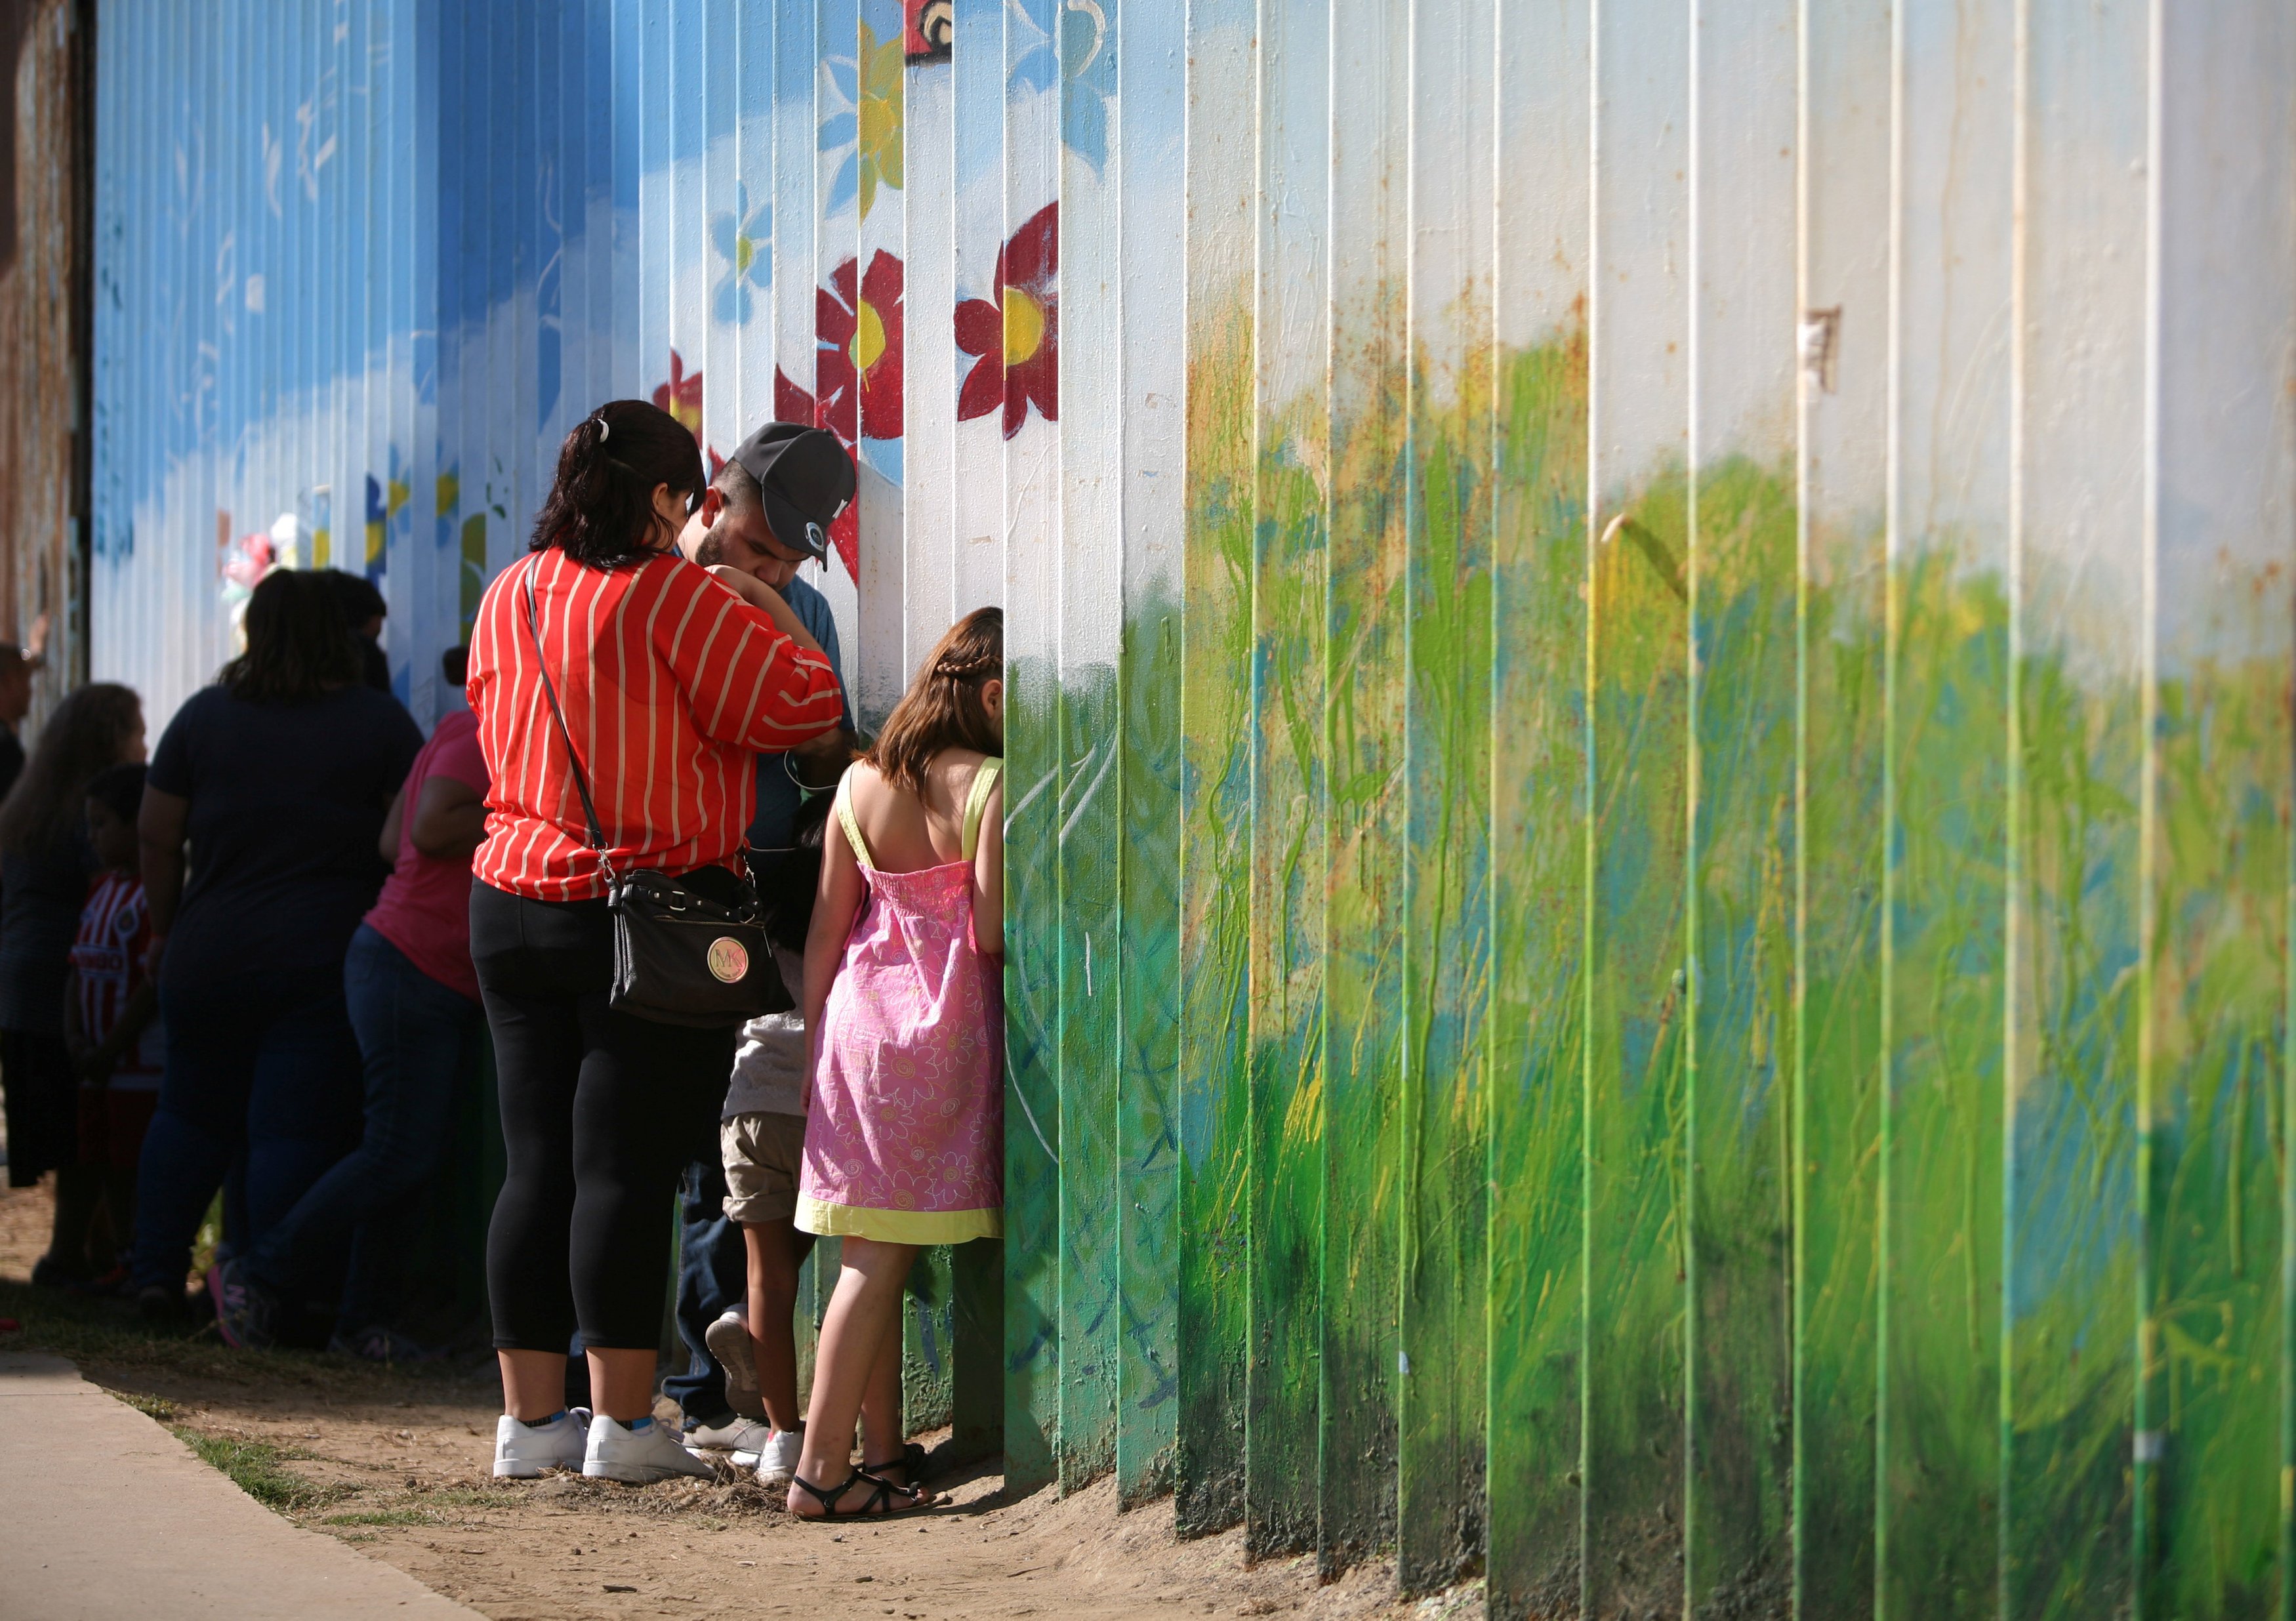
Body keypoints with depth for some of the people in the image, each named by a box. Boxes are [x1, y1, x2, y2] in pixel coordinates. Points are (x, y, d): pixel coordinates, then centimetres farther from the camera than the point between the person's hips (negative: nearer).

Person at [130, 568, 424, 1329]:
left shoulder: (204, 715, 6)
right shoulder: (380, 721, 0)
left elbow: (156, 833, 7)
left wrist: (164, 926, 19)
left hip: (209, 954, 3)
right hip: (324, 959, -3)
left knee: (190, 1115, 18)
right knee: (297, 1130, -4)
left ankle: (157, 1275, 17)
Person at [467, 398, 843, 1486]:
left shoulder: (507, 600, 10)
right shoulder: (675, 595, -11)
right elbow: (800, 706, -12)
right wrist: (769, 611, 7)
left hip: (513, 906, 6)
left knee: (536, 1165, 9)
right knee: (625, 1169, -5)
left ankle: (530, 1416, 11)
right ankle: (622, 1421, -4)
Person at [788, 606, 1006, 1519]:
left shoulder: (860, 784, 8)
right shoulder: (992, 787, -9)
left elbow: (826, 928, 9)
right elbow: (994, 932, -14)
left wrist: (813, 1045, 14)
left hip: (859, 1011, 6)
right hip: (946, 1023, -6)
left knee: (871, 1253, 10)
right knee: (882, 1258, -5)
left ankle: (883, 1452, 16)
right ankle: (821, 1468, -8)